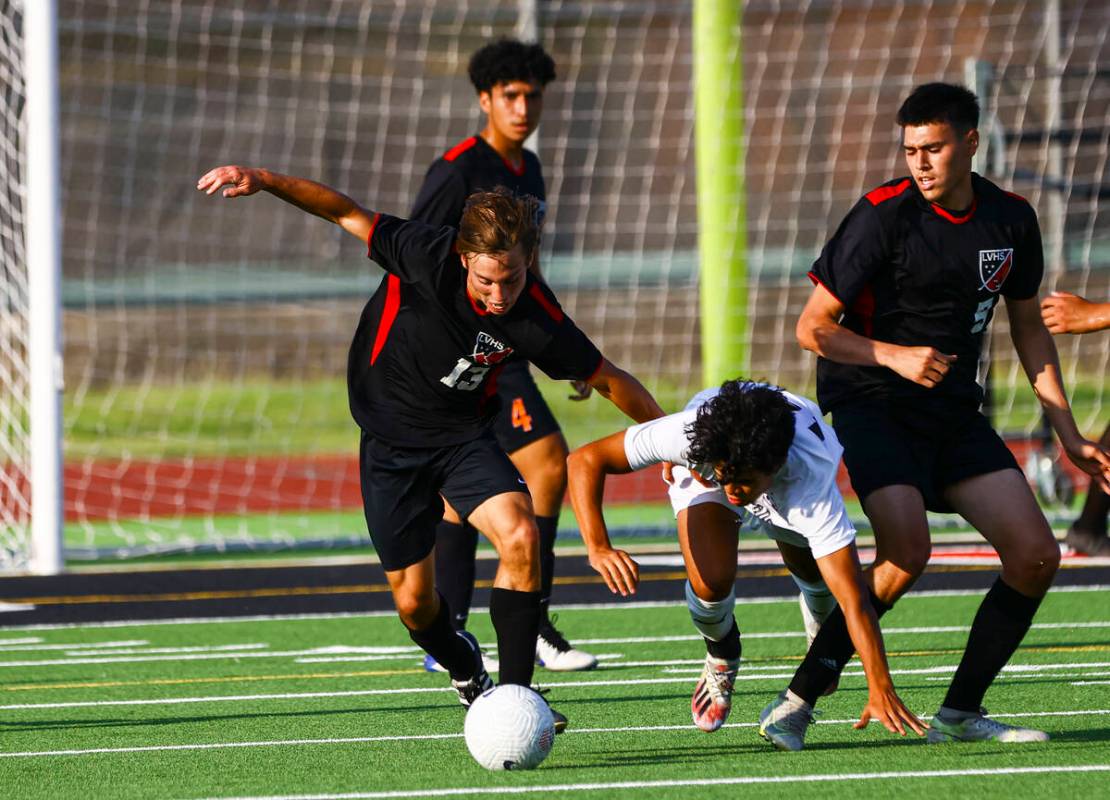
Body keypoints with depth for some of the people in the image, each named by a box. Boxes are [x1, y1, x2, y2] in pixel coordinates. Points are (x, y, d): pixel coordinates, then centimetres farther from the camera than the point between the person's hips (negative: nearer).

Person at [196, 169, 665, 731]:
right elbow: (347, 214, -16)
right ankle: (464, 669, 36)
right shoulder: (426, 257, -26)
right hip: (390, 444, 0)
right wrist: (265, 180, -27)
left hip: (463, 437, 0)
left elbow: (608, 380, -7)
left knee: (519, 536, -27)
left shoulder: (535, 316, -21)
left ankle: (514, 693, -18)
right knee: (413, 602, 2)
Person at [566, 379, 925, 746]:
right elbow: (584, 460, -38)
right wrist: (598, 548, -52)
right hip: (703, 461, -1)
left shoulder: (812, 482, -46)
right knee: (710, 582, -23)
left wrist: (881, 690, -52)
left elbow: (854, 599, -46)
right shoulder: (689, 433, -45)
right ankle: (721, 657, 12)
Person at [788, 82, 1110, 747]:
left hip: (954, 411, 6)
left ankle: (960, 713, 5)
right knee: (906, 552, -27)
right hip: (871, 404, -6)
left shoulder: (1011, 219, 2)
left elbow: (1029, 328, 16)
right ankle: (799, 700, -16)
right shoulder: (884, 215, -14)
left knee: (1036, 555, -6)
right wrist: (895, 357, -25)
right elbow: (813, 327, -10)